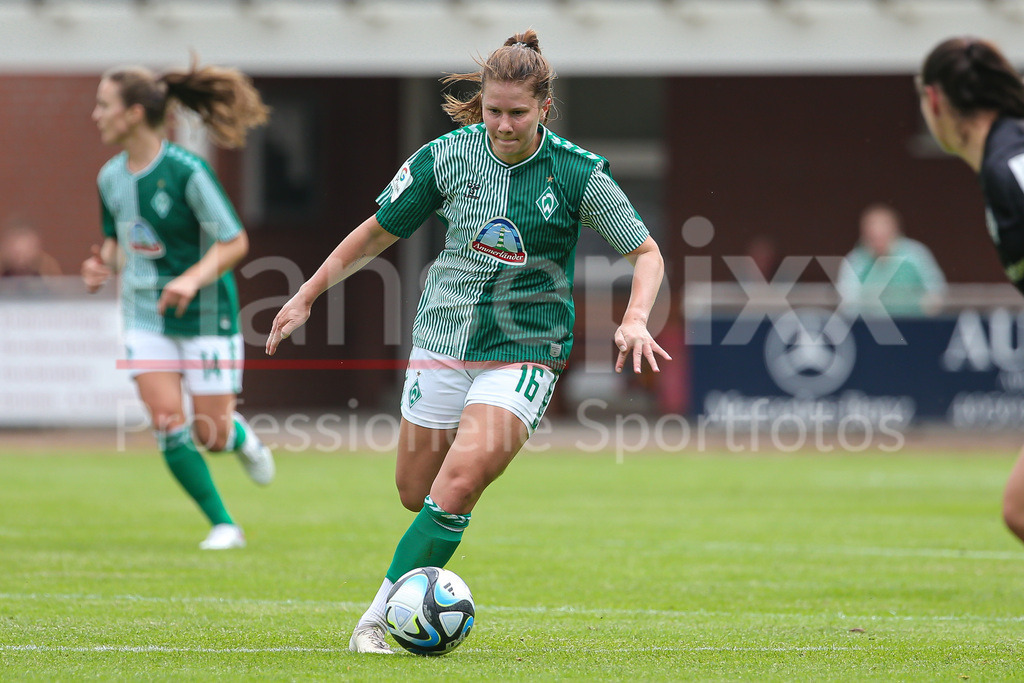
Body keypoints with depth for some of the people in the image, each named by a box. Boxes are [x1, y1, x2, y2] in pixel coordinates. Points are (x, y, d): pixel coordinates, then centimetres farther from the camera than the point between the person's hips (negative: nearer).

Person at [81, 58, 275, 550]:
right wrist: (105, 264, -5)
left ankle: (242, 437, 36)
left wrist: (193, 279, -30)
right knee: (167, 422, -11)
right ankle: (223, 526, 2)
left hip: (204, 312, -5)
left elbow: (234, 242, -15)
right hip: (145, 313, 5)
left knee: (211, 435, -2)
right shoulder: (111, 177, 1)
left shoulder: (187, 172, -18)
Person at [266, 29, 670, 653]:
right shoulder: (447, 155, -4)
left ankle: (379, 618, -12)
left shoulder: (579, 174, -10)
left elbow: (647, 253, 0)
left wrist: (635, 320, -18)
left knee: (454, 490, -20)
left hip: (525, 350, -3)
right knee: (415, 493, 7)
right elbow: (378, 233, 10)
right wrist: (308, 296, 12)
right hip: (444, 339, 3)